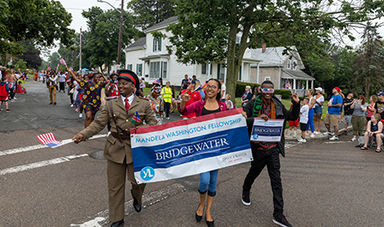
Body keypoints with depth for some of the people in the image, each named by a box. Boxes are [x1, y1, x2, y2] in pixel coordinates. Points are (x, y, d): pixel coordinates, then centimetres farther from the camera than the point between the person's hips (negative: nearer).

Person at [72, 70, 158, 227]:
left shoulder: (144, 104, 4)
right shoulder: (111, 105, 7)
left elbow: (152, 122, 4)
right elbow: (98, 123, 4)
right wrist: (83, 134, -11)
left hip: (136, 148, -1)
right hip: (115, 148, 2)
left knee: (137, 180, 0)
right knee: (115, 185, 9)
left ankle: (136, 196, 40)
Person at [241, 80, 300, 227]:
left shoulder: (278, 105, 7)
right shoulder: (252, 104, -6)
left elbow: (292, 117, 17)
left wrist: (296, 104, 2)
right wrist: (256, 119, -31)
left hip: (273, 148, 3)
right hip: (258, 148, -3)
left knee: (276, 180, 1)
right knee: (253, 173, 18)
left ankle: (278, 214, 8)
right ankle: (245, 192, 51)